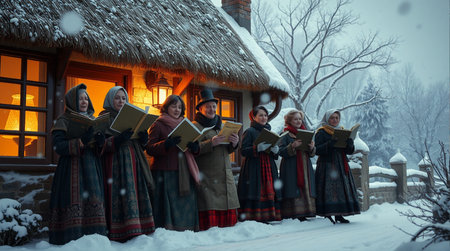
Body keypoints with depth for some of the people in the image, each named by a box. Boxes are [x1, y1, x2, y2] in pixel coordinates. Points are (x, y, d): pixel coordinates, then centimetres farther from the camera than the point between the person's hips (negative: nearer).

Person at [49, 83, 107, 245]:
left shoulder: (93, 120, 19)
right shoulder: (64, 121, 4)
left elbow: (100, 148, 18)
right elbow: (59, 147, -9)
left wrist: (100, 141, -6)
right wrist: (81, 141, -21)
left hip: (92, 168, 5)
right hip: (71, 168, -4)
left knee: (94, 201, -6)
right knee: (74, 201, -14)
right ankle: (71, 238, -11)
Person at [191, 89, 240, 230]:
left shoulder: (220, 125, 21)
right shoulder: (195, 126, 1)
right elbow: (193, 149, -13)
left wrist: (234, 144, -1)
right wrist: (211, 143, -22)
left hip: (225, 175, 6)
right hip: (206, 175, -6)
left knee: (227, 207, 1)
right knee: (209, 208, -11)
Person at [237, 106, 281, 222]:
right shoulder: (249, 132, 2)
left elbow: (275, 155, 20)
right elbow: (243, 151, -9)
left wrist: (275, 150, -4)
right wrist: (258, 148, -23)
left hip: (269, 169, 6)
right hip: (254, 168, -6)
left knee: (269, 191, -2)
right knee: (255, 193, -13)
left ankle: (268, 216, 0)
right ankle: (251, 217, -12)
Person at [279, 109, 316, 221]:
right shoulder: (285, 135, 1)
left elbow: (312, 154, 16)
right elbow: (281, 152, -10)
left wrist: (312, 147, -6)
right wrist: (293, 146, -23)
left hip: (305, 167, 6)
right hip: (291, 169, -5)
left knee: (306, 189, 1)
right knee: (294, 191, -11)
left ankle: (303, 215, 5)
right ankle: (291, 216, -8)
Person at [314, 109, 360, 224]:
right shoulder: (321, 132, 0)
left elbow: (349, 151, 12)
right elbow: (317, 150, -11)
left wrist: (349, 143, -11)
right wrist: (330, 144, -24)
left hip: (341, 165, 6)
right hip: (327, 165, -6)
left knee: (342, 188, 0)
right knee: (329, 189, -11)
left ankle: (339, 215, 4)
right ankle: (327, 215, -10)